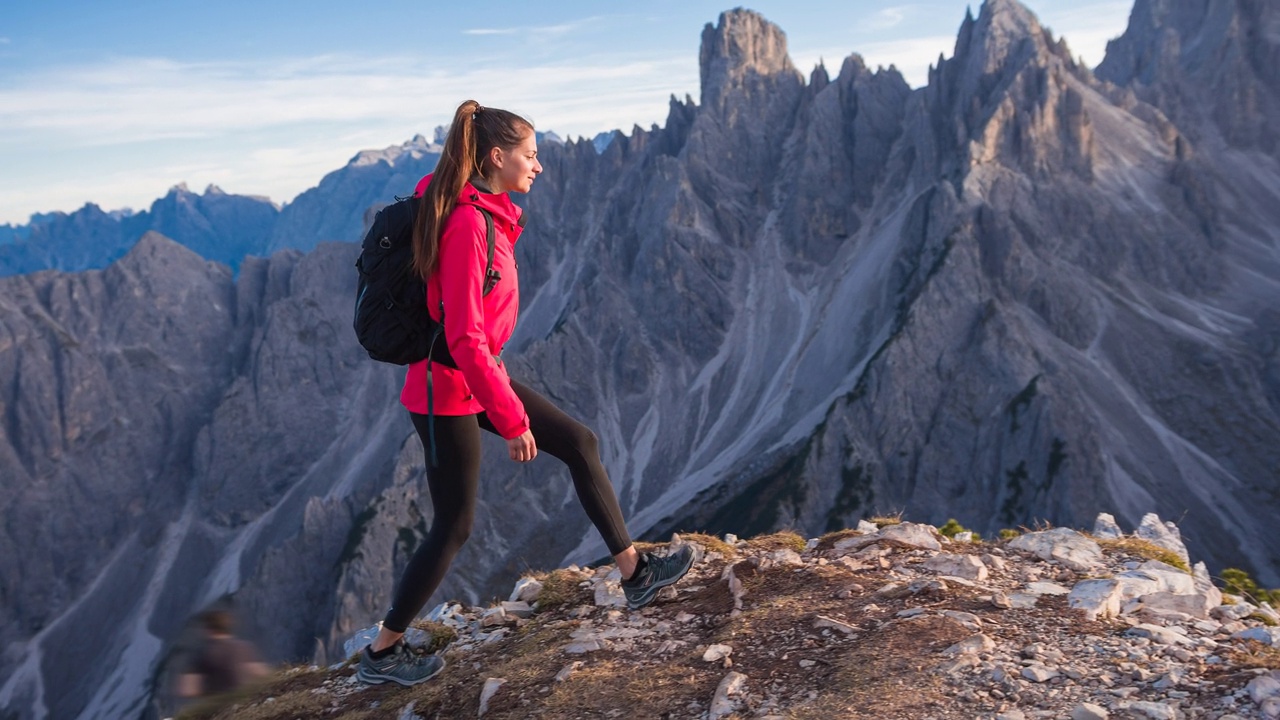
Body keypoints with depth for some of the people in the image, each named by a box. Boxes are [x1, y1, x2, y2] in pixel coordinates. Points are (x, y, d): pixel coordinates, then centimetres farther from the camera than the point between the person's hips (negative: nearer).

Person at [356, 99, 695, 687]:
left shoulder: (489, 212, 5)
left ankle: (635, 575, 20)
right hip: (450, 392, -9)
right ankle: (382, 653, 21)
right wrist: (512, 421, -22)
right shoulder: (466, 225, -25)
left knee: (579, 443, 10)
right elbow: (465, 339, -27)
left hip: (481, 374, 10)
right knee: (454, 526, 3)